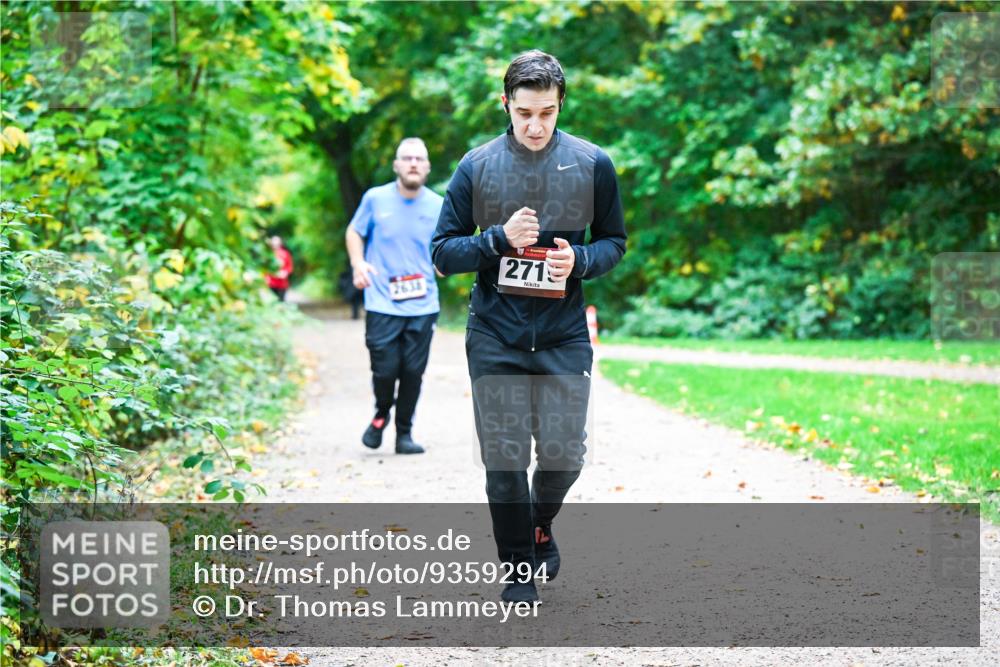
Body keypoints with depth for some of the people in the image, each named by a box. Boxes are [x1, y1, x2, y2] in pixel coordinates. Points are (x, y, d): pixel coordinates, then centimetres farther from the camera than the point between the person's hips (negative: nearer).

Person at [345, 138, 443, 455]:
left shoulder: (437, 206, 4)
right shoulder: (375, 199, 1)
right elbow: (354, 232, 13)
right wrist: (358, 263, -3)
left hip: (422, 306, 2)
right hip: (382, 305, -1)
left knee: (413, 372, 2)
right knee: (385, 370, -6)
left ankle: (404, 433, 19)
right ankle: (381, 415, 26)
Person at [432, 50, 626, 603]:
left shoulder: (593, 165, 0)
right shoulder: (477, 167, -1)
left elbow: (614, 242, 10)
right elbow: (443, 252, 1)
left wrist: (579, 261, -12)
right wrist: (499, 239, -16)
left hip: (564, 336, 0)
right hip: (495, 337, 0)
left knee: (563, 453, -1)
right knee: (504, 457, 1)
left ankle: (541, 528, 31)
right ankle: (518, 567, 18)